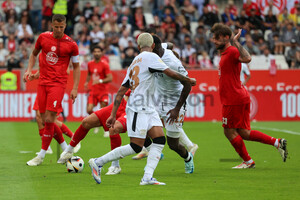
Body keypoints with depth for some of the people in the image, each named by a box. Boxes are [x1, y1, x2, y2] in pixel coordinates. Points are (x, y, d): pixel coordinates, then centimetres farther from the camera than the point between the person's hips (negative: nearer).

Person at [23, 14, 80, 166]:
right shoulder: (43, 37, 3)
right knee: (44, 119, 3)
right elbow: (34, 54, 21)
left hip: (58, 83, -4)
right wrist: (29, 70, 6)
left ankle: (41, 156, -5)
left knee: (49, 119, -12)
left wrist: (75, 88, -2)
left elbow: (76, 67, 4)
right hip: (42, 82, 4)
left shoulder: (71, 44, -5)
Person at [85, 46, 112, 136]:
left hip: (103, 91, -4)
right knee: (89, 110, -9)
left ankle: (107, 130, 7)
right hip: (93, 90, 4)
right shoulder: (90, 64, 7)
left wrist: (100, 81, -26)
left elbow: (110, 78, -13)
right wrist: (87, 82, 10)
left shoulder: (104, 64, -9)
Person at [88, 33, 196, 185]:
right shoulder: (150, 57, -6)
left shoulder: (134, 63, 19)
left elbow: (121, 91, 17)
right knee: (136, 147, -9)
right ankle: (98, 162, 0)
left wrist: (113, 114, 17)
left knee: (160, 140, -3)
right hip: (138, 108, -9)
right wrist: (189, 80, 8)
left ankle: (147, 177, -11)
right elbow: (171, 74, -9)